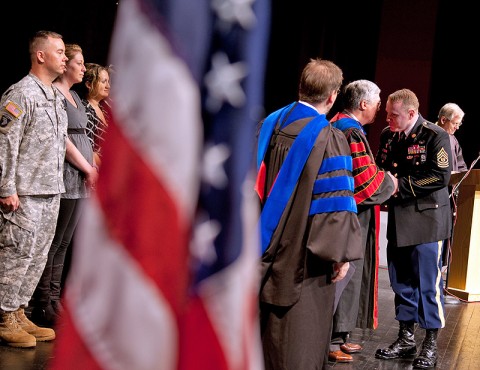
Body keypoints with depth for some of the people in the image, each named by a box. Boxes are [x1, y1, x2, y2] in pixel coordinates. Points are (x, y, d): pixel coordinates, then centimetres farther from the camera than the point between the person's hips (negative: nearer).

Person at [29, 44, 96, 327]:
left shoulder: (75, 96, 20)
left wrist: (93, 167, 8)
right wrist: (87, 168, -11)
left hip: (81, 180, 9)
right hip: (64, 177, -9)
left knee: (63, 244, 11)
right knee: (54, 243, -5)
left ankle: (54, 301, 16)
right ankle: (42, 306, 0)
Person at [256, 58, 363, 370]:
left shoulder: (269, 125, 2)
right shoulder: (329, 139, -17)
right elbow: (337, 201, -18)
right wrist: (341, 254, -9)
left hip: (267, 247, 6)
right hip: (303, 256, -6)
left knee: (266, 321, 18)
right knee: (301, 332, 5)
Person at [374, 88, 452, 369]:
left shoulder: (435, 135, -12)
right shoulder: (388, 135, 7)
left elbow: (441, 176, -18)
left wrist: (400, 185, -18)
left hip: (426, 219, -6)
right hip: (399, 218, 6)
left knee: (428, 282, -1)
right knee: (401, 280, 13)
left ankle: (431, 345, 10)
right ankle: (406, 339, 25)